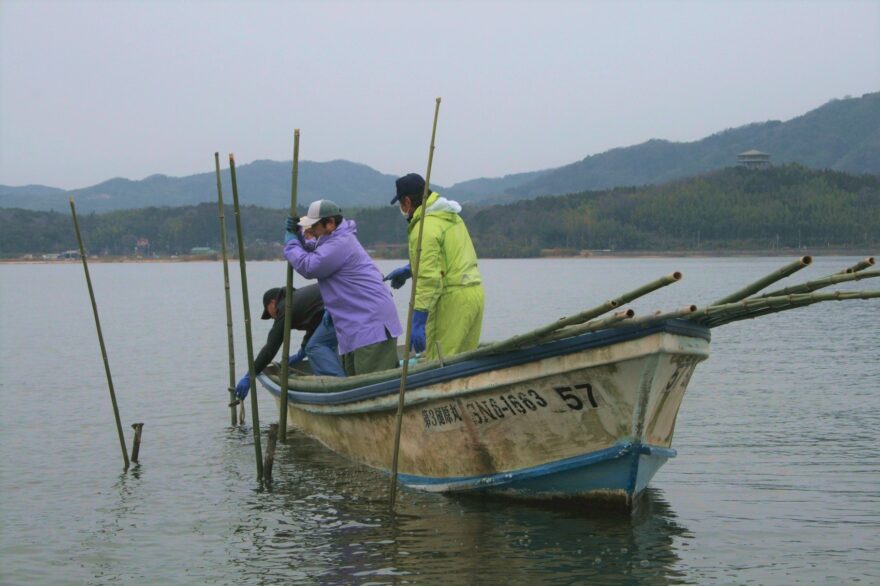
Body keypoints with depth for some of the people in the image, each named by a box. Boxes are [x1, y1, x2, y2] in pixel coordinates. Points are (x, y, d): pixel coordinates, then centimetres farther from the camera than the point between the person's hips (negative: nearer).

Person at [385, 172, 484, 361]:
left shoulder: (425, 229, -15)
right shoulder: (450, 216, 14)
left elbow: (428, 279, -22)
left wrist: (418, 322, -22)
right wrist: (408, 270, 29)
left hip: (452, 300, -9)